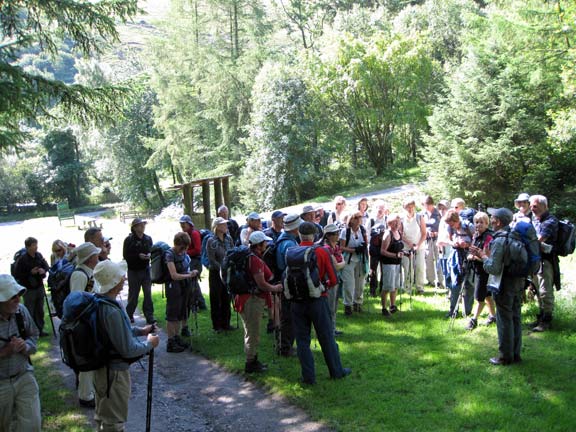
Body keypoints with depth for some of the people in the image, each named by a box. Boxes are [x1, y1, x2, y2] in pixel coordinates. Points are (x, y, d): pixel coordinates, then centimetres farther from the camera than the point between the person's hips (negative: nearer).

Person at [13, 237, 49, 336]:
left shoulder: (39, 256, -1)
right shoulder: (22, 260, -17)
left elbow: (46, 266, 13)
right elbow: (16, 275, -15)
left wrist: (44, 270, -10)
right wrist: (30, 272, -21)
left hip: (39, 287, 5)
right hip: (29, 289, -5)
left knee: (40, 310, 14)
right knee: (29, 312, 2)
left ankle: (40, 329, 26)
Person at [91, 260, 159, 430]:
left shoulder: (97, 301, -3)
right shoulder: (112, 311, -32)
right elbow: (128, 350, -27)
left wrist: (139, 330, 10)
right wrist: (149, 343, -10)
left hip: (101, 367, 9)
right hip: (115, 371, -9)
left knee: (102, 415, 26)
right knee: (114, 421, 10)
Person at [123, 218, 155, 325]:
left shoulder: (148, 239, 3)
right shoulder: (129, 240, -9)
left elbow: (152, 251, 11)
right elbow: (126, 256, -11)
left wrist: (149, 255, -11)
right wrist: (138, 256, -22)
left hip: (146, 270, 3)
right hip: (133, 271, -3)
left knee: (148, 294, 2)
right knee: (133, 294, 7)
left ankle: (149, 316, 8)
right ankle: (129, 315, 24)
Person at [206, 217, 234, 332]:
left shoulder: (229, 239, 4)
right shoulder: (211, 241, -11)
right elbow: (211, 260, -13)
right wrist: (222, 269, -18)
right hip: (216, 274, -5)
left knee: (226, 299, 11)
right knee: (216, 300, 4)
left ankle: (225, 324, 23)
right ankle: (217, 326, 13)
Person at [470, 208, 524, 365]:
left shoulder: (499, 240, -20)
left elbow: (494, 268, -23)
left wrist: (483, 256, -9)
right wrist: (484, 254, 11)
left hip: (504, 286, -8)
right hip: (518, 283, 8)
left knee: (504, 321, 3)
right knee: (515, 318, 15)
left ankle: (505, 357, 12)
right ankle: (515, 353, 26)